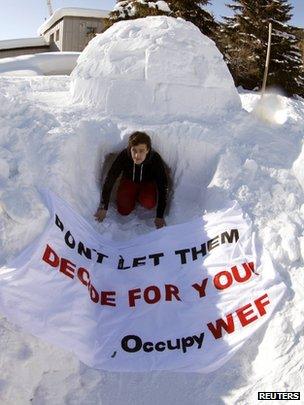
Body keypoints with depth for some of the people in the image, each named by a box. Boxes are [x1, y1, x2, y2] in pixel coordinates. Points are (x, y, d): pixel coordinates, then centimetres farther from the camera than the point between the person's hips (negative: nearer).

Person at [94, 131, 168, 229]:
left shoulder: (155, 159, -34)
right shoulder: (124, 156, -32)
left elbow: (163, 187, -28)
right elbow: (109, 180, -25)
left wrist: (160, 216, -28)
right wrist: (103, 208, -23)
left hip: (147, 183, -1)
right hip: (129, 181, 1)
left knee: (149, 203, -28)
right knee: (124, 210, -14)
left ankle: (140, 197, 6)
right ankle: (134, 196, 16)